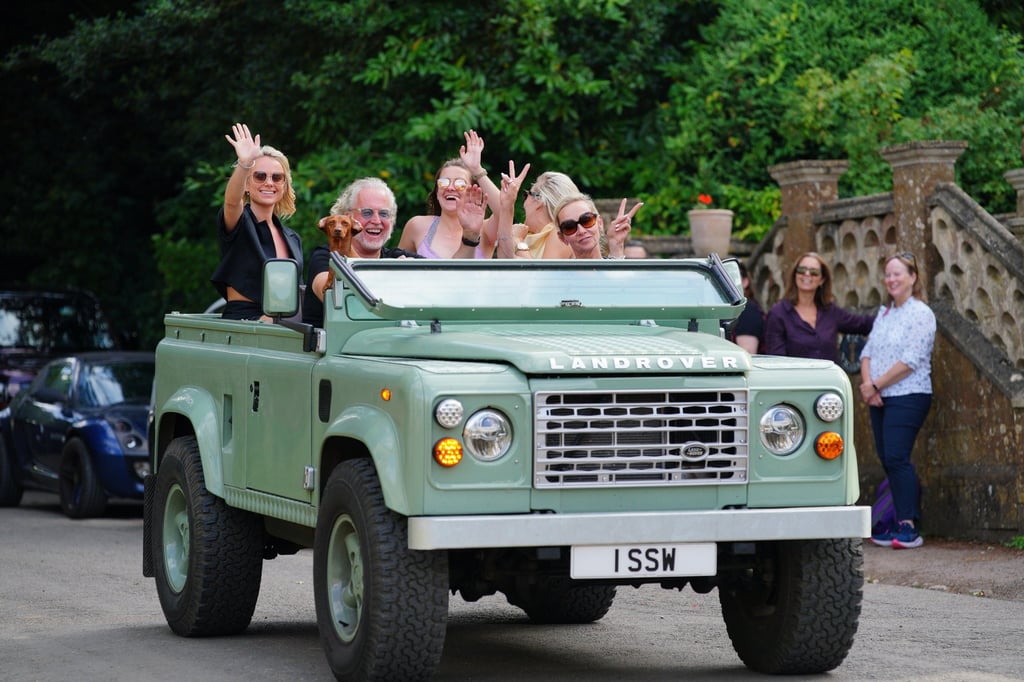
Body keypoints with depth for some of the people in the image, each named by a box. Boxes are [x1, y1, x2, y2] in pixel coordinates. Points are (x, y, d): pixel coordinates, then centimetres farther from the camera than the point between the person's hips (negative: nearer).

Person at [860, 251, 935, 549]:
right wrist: (867, 384, -6)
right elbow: (867, 353, 13)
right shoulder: (884, 313, 16)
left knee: (896, 458, -15)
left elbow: (911, 360, -16)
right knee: (887, 459, 6)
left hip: (908, 397, -8)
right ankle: (901, 522, 12)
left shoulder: (921, 313, -8)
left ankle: (909, 527, -13)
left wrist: (876, 384, -12)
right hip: (880, 400, 8)